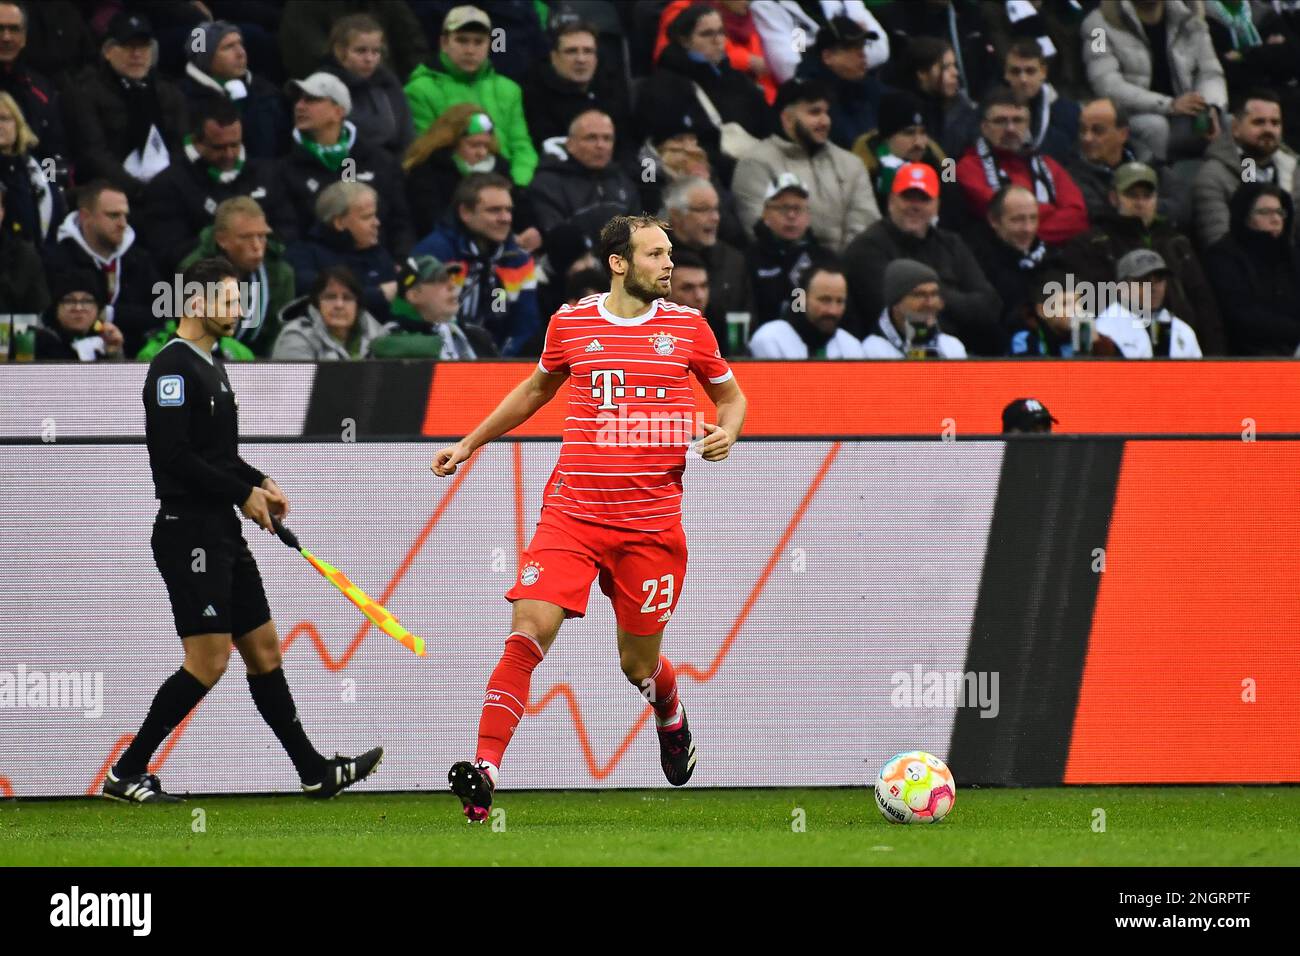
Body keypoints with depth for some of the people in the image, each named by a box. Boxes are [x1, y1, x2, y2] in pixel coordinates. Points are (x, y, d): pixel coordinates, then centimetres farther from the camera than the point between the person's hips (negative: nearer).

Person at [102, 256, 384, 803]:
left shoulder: (210, 365, 17)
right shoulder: (174, 367, -14)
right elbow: (174, 456, -21)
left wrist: (260, 483, 9)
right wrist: (244, 493, -13)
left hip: (223, 532, 10)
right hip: (189, 529, -10)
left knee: (263, 649, 11)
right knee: (208, 661, -11)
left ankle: (314, 773, 15)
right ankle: (126, 774, -5)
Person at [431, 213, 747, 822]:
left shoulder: (687, 326, 4)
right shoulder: (571, 323, 5)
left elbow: (729, 395, 19)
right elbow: (537, 389, 24)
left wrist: (726, 432, -3)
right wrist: (469, 443, 26)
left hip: (651, 524, 0)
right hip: (571, 514, 0)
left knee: (639, 665, 9)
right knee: (528, 634, -17)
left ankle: (672, 720, 45)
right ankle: (484, 772, -18)